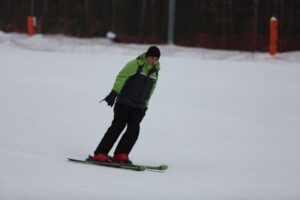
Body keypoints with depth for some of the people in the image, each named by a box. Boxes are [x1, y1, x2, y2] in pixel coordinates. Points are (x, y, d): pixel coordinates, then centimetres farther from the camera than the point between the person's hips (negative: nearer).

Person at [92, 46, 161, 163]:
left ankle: (120, 155, -8)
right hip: (124, 103, -6)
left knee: (134, 129, -10)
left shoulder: (155, 71, 13)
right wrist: (114, 93, -27)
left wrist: (144, 106, 23)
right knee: (118, 126, -13)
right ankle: (100, 154, -12)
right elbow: (122, 77, -16)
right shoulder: (135, 65, -7)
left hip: (139, 107, 6)